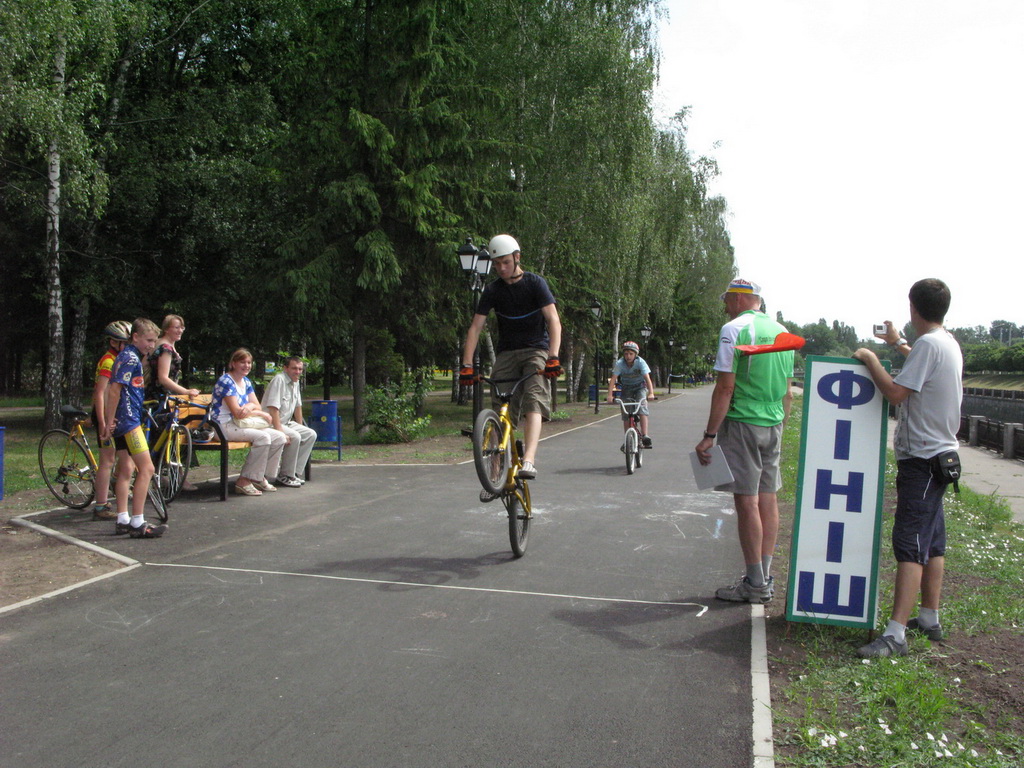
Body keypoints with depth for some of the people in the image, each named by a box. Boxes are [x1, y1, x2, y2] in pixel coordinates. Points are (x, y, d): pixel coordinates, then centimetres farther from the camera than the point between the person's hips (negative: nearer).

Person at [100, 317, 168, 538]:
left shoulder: (128, 356, 18)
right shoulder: (131, 358, -14)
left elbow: (114, 389, 22)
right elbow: (115, 390, -20)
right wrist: (109, 423, -19)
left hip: (121, 421, 11)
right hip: (128, 420, -11)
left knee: (125, 470, 13)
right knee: (146, 468, -11)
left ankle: (123, 520, 18)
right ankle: (137, 523, -11)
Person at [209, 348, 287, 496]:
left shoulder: (246, 382, 14)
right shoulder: (226, 381, -13)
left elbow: (258, 406, 8)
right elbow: (237, 412, -20)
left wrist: (250, 406, -17)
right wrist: (262, 414, -9)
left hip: (240, 425, 9)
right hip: (224, 427, -9)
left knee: (279, 437, -5)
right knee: (263, 437, -29)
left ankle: (260, 477, 3)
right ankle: (244, 481, -22)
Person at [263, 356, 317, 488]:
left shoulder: (295, 382, 9)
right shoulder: (279, 380, -20)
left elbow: (298, 406, 20)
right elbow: (273, 408, -28)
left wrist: (300, 427, 18)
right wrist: (280, 431, -32)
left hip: (287, 422, 10)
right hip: (271, 424, -10)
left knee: (311, 435, 0)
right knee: (295, 437, -29)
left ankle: (295, 473, 2)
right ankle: (285, 476, -15)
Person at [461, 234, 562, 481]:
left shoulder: (535, 283, -7)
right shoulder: (493, 290, 2)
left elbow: (554, 321, -15)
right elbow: (476, 327, -2)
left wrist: (553, 357, -29)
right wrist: (467, 365, -13)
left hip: (536, 351, -3)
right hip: (507, 353, 3)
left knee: (533, 402, -24)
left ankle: (528, 460, -38)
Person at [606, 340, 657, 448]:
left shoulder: (640, 362, -25)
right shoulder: (619, 363, -22)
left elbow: (647, 378, -32)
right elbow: (613, 379, -27)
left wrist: (651, 393, -46)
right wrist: (609, 395, -39)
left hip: (640, 387, -2)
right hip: (626, 388, 2)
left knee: (642, 407, -26)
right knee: (626, 414, -5)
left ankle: (645, 436, -28)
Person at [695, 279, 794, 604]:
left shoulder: (734, 329, -9)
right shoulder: (781, 331, 13)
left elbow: (725, 387, -15)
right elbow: (788, 391, 16)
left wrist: (709, 436, -14)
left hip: (742, 424, -7)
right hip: (773, 425, 7)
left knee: (746, 501, -3)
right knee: (768, 499, 10)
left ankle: (755, 585, 2)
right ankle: (765, 579, 17)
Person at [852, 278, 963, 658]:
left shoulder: (928, 345, -18)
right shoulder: (949, 343, 12)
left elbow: (896, 393, -22)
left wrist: (870, 359, -9)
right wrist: (898, 345, 44)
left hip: (921, 458, -10)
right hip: (940, 453, 10)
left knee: (910, 544, -14)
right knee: (932, 540, 16)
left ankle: (895, 634, -16)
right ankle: (929, 618, 27)